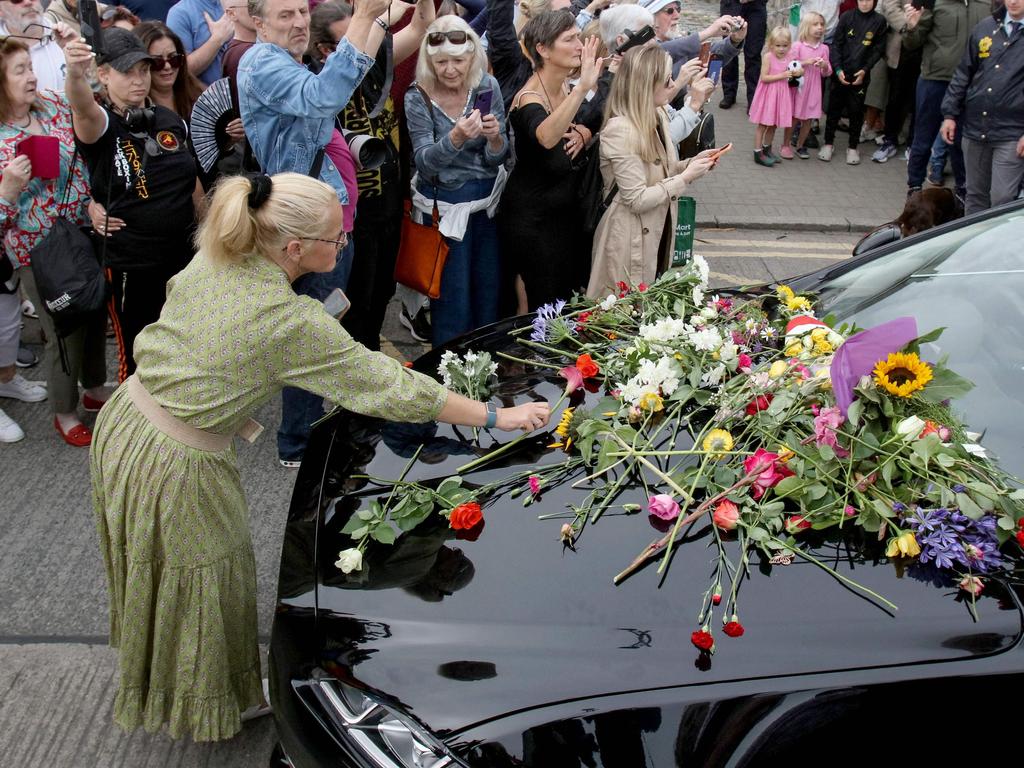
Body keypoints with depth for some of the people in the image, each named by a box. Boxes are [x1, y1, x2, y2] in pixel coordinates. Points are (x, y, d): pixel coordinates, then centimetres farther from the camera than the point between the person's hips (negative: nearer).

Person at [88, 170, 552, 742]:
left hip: (125, 417, 8)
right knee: (203, 587, 17)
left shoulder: (213, 259, -7)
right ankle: (207, 711, 42)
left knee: (158, 578, 28)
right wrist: (498, 416, -11)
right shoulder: (295, 323, -27)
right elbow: (392, 389, -21)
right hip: (176, 465, -7)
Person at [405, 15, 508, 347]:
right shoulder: (418, 98, -13)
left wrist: (495, 138, -26)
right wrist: (455, 137, -36)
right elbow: (425, 164, -18)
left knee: (489, 286, 15)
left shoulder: (487, 87, -5)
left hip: (489, 198, 3)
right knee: (453, 293, 4)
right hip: (446, 204, -3)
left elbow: (496, 158, -3)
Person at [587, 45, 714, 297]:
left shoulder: (658, 116, 3)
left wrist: (691, 164, -2)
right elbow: (637, 199, -24)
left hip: (658, 231, 8)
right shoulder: (620, 130, -24)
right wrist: (685, 178, -18)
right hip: (630, 240, -8)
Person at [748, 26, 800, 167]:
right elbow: (764, 77, -18)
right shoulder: (768, 56, -14)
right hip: (768, 94, -5)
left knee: (773, 124, 16)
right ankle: (758, 153, 6)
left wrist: (798, 72, -8)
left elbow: (799, 69, 16)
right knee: (763, 124, 1)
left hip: (782, 95, 5)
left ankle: (767, 150, 30)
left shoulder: (791, 57, 1)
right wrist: (782, 75, -23)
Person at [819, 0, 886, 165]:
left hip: (861, 74, 0)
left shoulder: (880, 21, 0)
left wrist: (865, 70, -9)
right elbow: (836, 44, -1)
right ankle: (828, 143, 18)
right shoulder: (847, 17, -1)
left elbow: (878, 49, 0)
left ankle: (853, 147, 15)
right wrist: (838, 69, -10)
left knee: (856, 110, 5)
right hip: (840, 72, 0)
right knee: (834, 108, 6)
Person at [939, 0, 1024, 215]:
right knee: (975, 195, 14)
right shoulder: (985, 28, 9)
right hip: (975, 128, 4)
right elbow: (963, 74, 14)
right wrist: (950, 114, 9)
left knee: (1002, 200, -7)